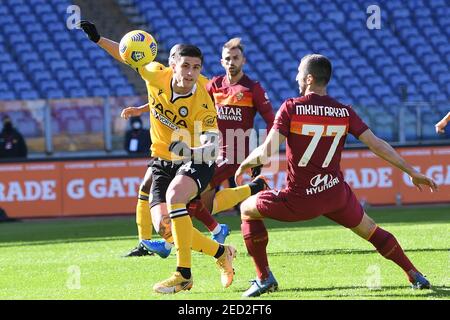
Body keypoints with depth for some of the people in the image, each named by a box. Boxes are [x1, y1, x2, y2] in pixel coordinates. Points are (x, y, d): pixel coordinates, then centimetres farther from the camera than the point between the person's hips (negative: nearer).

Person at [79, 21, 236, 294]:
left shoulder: (203, 103, -23)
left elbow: (212, 146, -31)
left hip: (195, 162, -5)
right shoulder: (157, 76, -12)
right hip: (163, 161, 5)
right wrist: (98, 39, -3)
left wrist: (189, 150, -51)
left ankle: (184, 275, -30)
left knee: (174, 195, -36)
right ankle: (221, 253, 14)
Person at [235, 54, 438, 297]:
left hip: (300, 200, -4)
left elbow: (267, 151, -18)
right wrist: (412, 172, 7)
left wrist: (243, 166, 2)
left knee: (247, 210, 18)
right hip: (336, 193, 4)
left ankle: (264, 277, 14)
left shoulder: (291, 108, -11)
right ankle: (414, 275, 24)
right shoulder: (344, 112, -1)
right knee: (368, 229, 26)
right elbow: (377, 145, -1)